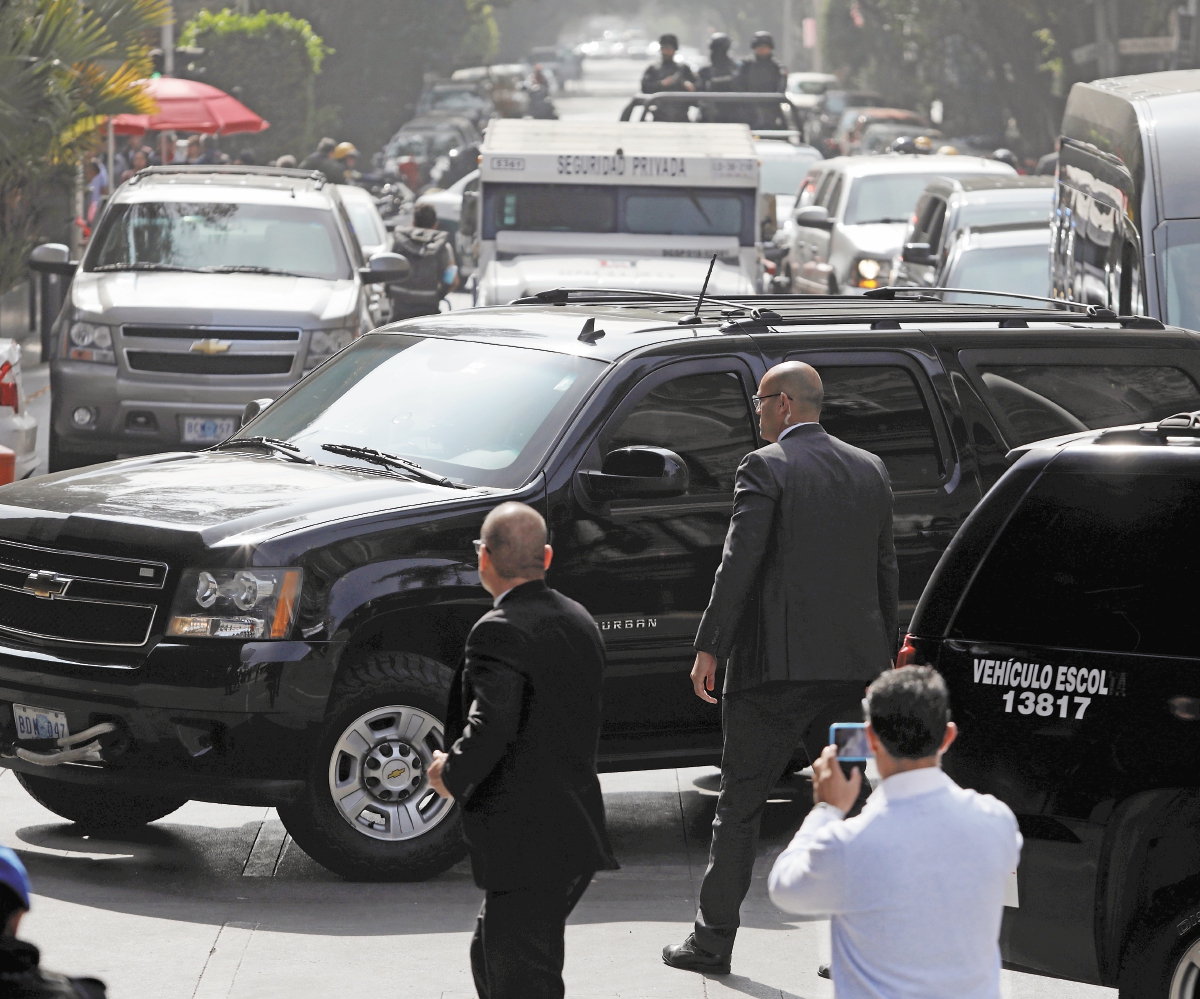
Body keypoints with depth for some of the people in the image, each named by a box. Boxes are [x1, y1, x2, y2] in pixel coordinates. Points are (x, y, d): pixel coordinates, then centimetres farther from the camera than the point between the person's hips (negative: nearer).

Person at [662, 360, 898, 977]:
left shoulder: (765, 468, -9)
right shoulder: (870, 470, 11)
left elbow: (739, 563, -15)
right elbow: (886, 571, 15)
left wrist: (710, 649, -11)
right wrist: (885, 653, 22)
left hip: (777, 667, -5)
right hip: (855, 664, 5)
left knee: (740, 805, 4)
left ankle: (713, 941, 9)